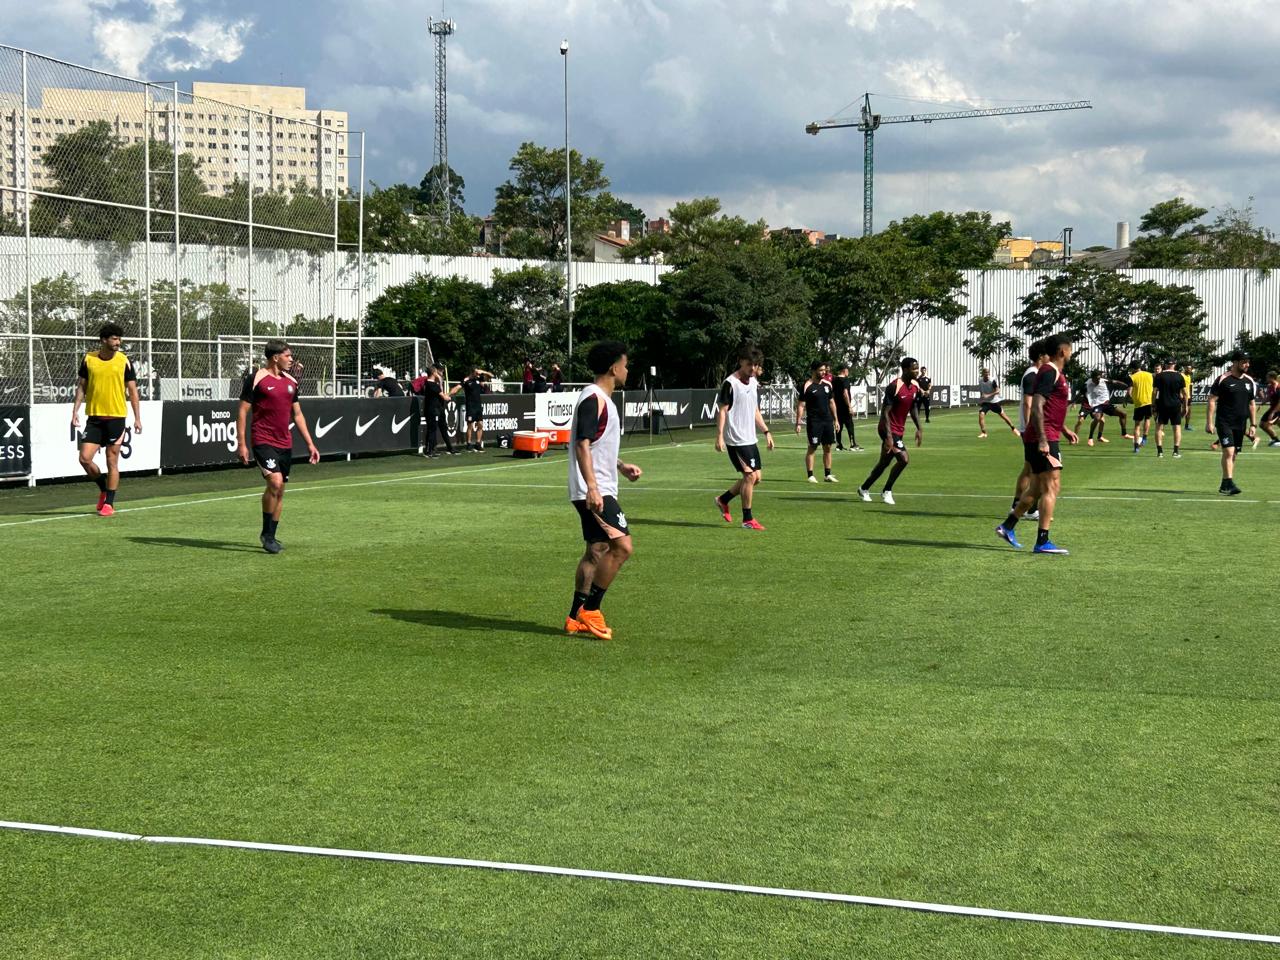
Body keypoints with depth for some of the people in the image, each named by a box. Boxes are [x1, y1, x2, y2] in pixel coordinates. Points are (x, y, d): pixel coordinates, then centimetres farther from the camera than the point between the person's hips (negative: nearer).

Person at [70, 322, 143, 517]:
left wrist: (137, 418, -4)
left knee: (112, 462, 0)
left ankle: (109, 503, 9)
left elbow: (132, 391, 1)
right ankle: (103, 489, 21)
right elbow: (81, 387, 10)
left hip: (116, 418, -2)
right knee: (85, 458, -4)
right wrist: (75, 411, 2)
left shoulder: (124, 361, -2)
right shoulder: (88, 359, 3)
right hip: (94, 417, 2)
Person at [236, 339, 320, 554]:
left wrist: (309, 443, 16)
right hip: (263, 442, -7)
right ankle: (266, 534, -7)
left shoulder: (291, 382, 13)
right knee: (275, 482, -21)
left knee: (280, 490, 8)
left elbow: (297, 414, 20)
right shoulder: (256, 379, -6)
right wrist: (241, 444, -10)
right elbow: (242, 412, -5)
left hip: (285, 444, 7)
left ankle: (271, 536, 20)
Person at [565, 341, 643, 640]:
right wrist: (592, 487, -29)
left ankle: (577, 618, 16)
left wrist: (620, 466, 29)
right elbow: (582, 445, -23)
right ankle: (590, 610, -9)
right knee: (622, 546, -16)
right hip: (594, 491, -11)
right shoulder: (593, 398, -14)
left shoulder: (601, 399, 18)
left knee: (597, 551, 12)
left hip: (599, 490, 11)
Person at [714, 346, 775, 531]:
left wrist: (766, 432, 16)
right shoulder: (730, 383, -11)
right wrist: (719, 436, -18)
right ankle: (747, 519, -1)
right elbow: (722, 411, -12)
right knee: (750, 475, -11)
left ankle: (723, 500, 26)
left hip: (750, 438, 8)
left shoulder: (754, 383, 12)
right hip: (735, 439, -8)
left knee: (757, 476, 9)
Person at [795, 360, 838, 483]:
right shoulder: (807, 386, -7)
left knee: (828, 448, 7)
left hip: (828, 421, 6)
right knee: (812, 448, -2)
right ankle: (810, 475, 3)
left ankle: (827, 475, 14)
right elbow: (801, 405, -8)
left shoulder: (827, 384, 10)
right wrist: (798, 423, -13)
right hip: (814, 421, -6)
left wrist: (835, 419, 15)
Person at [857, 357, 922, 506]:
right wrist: (888, 436, -27)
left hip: (899, 430, 8)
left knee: (884, 463, 15)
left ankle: (864, 489, 29)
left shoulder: (915, 386, 4)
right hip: (890, 430, -8)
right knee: (903, 459, -17)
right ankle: (887, 492, -1)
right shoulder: (894, 387, -21)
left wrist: (919, 428, 13)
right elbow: (885, 412, -22)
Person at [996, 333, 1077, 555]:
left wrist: (1064, 429, 29)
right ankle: (1043, 541, -10)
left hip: (1043, 439, 10)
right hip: (1044, 439, -10)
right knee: (1052, 488, -10)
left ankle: (1007, 527, 22)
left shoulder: (1055, 373, 19)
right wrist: (1042, 440, -26)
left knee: (1037, 489, 15)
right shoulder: (1050, 373, -13)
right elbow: (1037, 406, -22)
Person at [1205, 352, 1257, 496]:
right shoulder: (1223, 380, -6)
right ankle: (1229, 484, -18)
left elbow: (1252, 404, 17)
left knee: (1233, 455, 8)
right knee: (1229, 451, -17)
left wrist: (1253, 425, 11)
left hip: (1240, 424, 5)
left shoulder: (1249, 381, 11)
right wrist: (1209, 422, -12)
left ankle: (1224, 486, 17)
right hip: (1224, 423, -5)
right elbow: (1212, 401, -6)